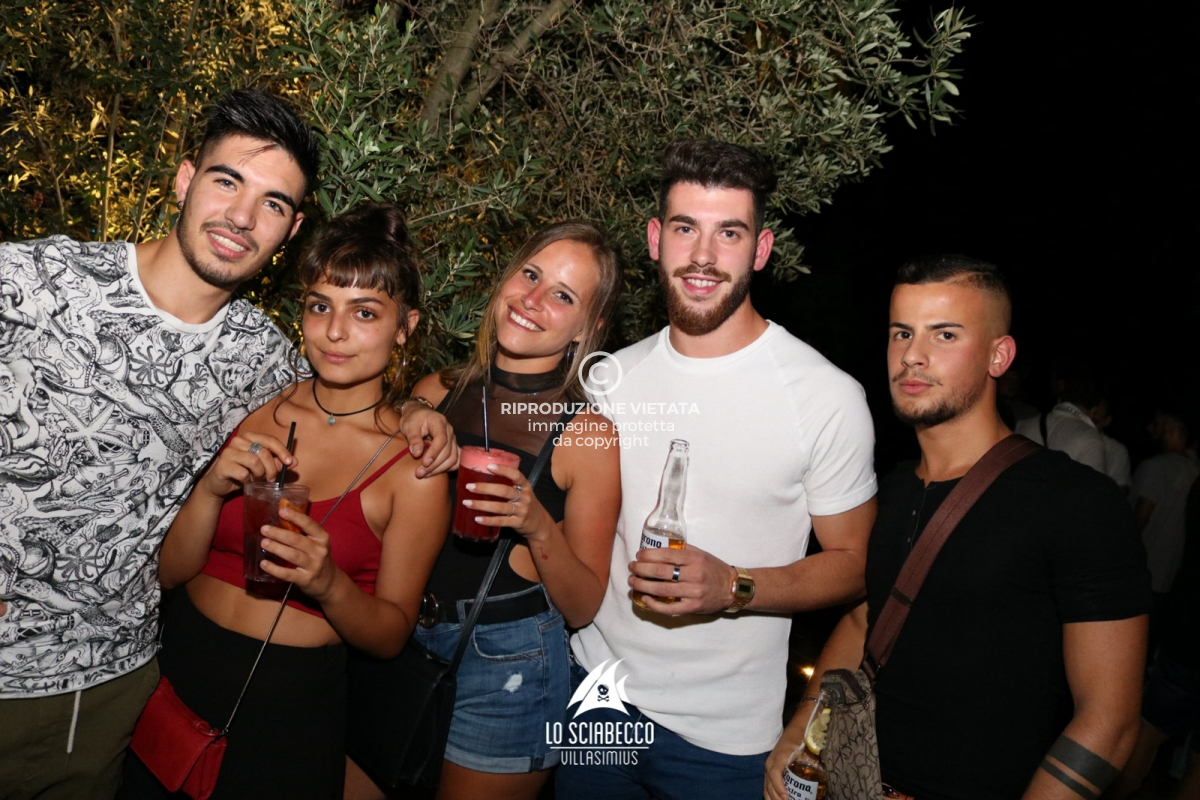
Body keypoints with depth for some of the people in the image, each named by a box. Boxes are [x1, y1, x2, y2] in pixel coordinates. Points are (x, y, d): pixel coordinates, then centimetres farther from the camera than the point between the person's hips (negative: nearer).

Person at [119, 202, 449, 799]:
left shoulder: (414, 466, -15)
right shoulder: (255, 407, -5)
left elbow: (391, 634, -8)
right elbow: (169, 571, -1)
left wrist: (329, 584, -27)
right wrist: (212, 489, -20)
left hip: (289, 703, -3)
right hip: (174, 666, 4)